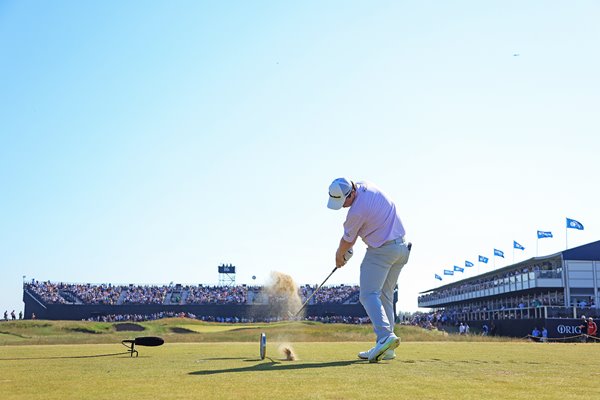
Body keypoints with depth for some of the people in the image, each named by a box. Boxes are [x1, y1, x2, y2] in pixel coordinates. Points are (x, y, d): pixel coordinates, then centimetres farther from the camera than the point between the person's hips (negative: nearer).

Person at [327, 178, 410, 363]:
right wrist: (348, 247, 19)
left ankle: (385, 335, -31)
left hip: (381, 251, -9)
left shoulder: (357, 211, -23)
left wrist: (339, 255, 15)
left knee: (369, 295, -10)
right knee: (385, 296, 10)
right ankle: (386, 348, 7)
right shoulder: (366, 186, 2)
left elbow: (348, 240, -4)